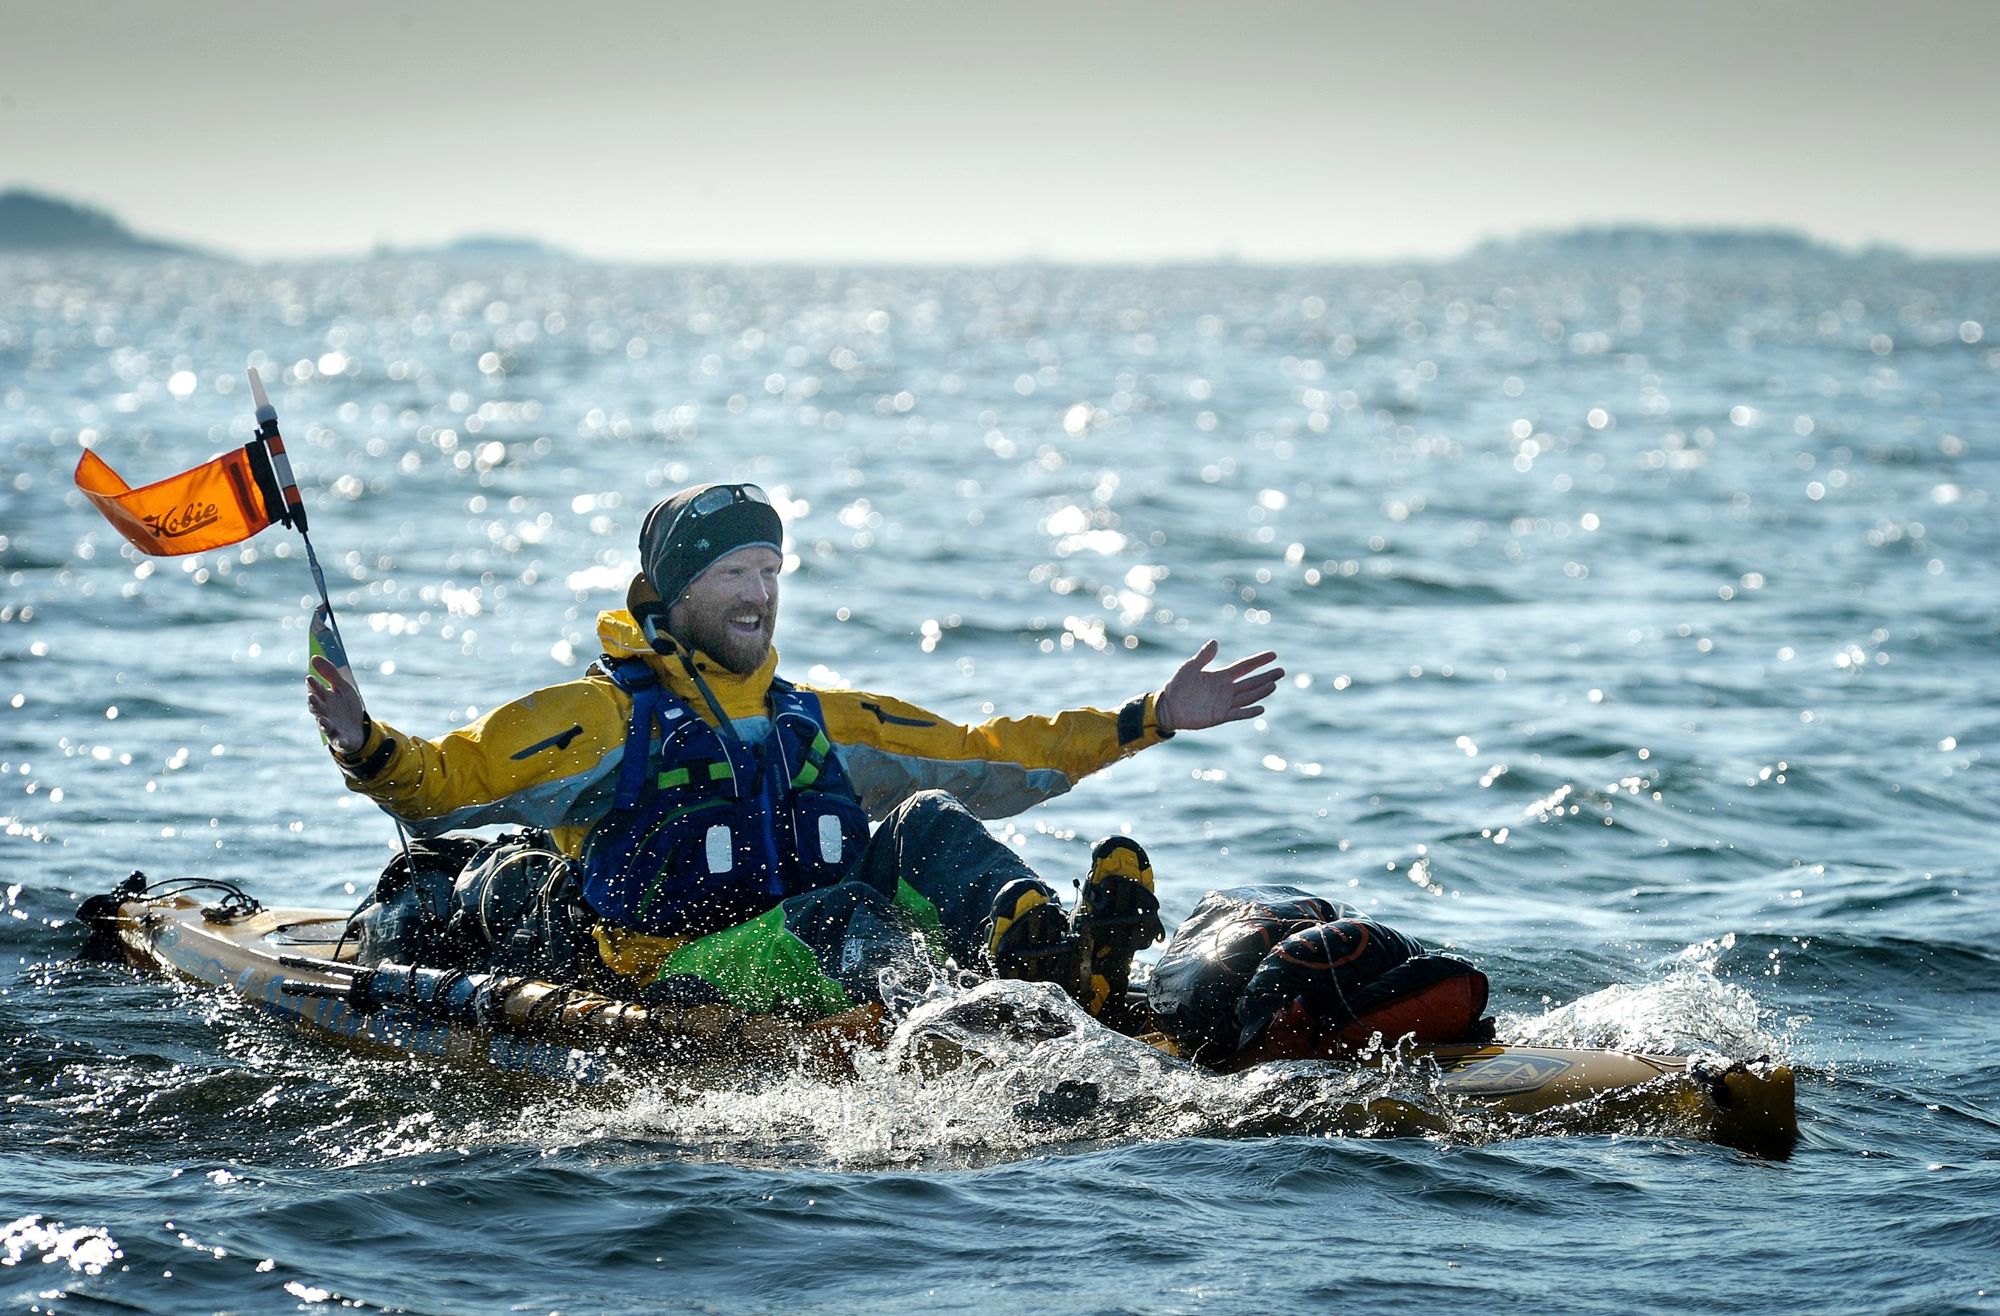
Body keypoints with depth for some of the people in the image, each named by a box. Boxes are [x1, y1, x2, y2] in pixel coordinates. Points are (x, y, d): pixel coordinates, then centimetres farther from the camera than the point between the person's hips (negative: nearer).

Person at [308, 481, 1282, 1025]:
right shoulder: (598, 718, 11)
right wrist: (365, 747, -19)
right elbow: (441, 785, 4)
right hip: (681, 988, -5)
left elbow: (983, 759, 31)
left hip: (824, 973, 5)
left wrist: (1151, 719, 28)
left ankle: (1058, 956, -50)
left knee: (927, 826, -20)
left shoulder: (820, 722, 27)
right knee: (836, 913, -35)